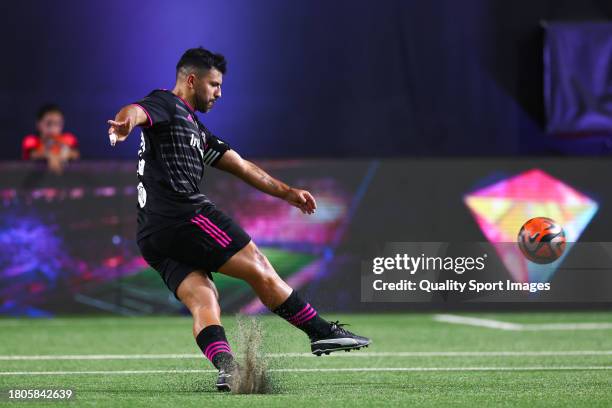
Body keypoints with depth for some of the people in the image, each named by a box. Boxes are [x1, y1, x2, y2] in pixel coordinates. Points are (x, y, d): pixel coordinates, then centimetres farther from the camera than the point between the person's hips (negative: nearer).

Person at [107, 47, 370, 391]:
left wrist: (286, 192, 37)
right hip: (184, 216, -10)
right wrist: (125, 122, -46)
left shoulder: (195, 129, 31)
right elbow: (137, 111, -22)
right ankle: (322, 332, 3)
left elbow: (241, 166, 36)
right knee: (260, 269, -3)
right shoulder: (165, 105, 2)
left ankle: (224, 366, -32)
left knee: (204, 302, -10)